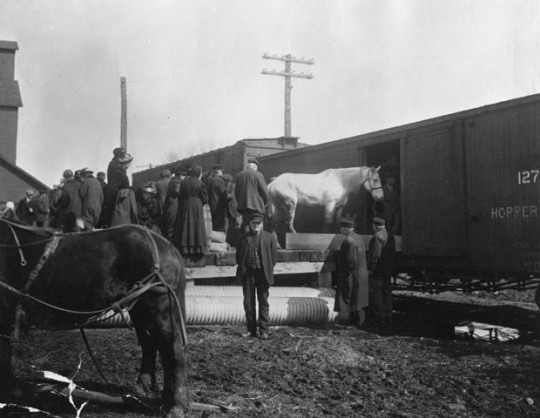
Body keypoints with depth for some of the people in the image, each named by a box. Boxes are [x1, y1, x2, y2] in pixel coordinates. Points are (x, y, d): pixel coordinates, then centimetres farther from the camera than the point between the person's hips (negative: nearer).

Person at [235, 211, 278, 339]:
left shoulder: (269, 237, 4)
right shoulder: (244, 238, 8)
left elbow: (274, 256, 5)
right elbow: (238, 255, 12)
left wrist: (268, 270, -1)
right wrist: (242, 268, 3)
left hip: (262, 273, -1)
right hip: (248, 273, 1)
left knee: (263, 303, 3)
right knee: (248, 303, 4)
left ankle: (263, 331, 7)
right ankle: (251, 330, 14)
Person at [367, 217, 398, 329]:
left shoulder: (377, 236, -17)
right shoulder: (390, 235, 12)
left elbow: (376, 254, -20)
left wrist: (371, 268, -15)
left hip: (378, 269, -9)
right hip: (388, 270, 9)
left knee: (375, 293, -2)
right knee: (387, 292, 13)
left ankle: (380, 318, -1)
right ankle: (388, 318, 17)